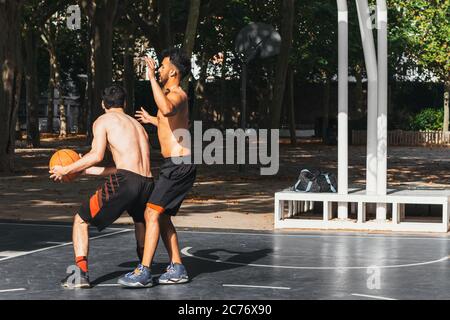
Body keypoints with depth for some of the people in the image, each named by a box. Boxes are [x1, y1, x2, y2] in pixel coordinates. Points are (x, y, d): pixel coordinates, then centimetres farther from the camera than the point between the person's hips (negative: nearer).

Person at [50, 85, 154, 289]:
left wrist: (67, 170, 5)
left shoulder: (103, 121, 9)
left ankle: (81, 273, -3)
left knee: (82, 220, 10)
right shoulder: (137, 124, 29)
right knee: (140, 219, 38)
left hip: (124, 180, -6)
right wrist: (88, 170, 35)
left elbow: (97, 155, -7)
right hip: (147, 182, 6)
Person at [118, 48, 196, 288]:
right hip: (176, 165, 10)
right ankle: (177, 269, 16)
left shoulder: (178, 95, -12)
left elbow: (167, 109, -38)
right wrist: (152, 120, 45)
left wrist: (152, 78, -33)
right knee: (162, 217, 13)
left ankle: (143, 272, -13)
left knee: (152, 214, -12)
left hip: (178, 164, -10)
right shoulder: (171, 95, 19)